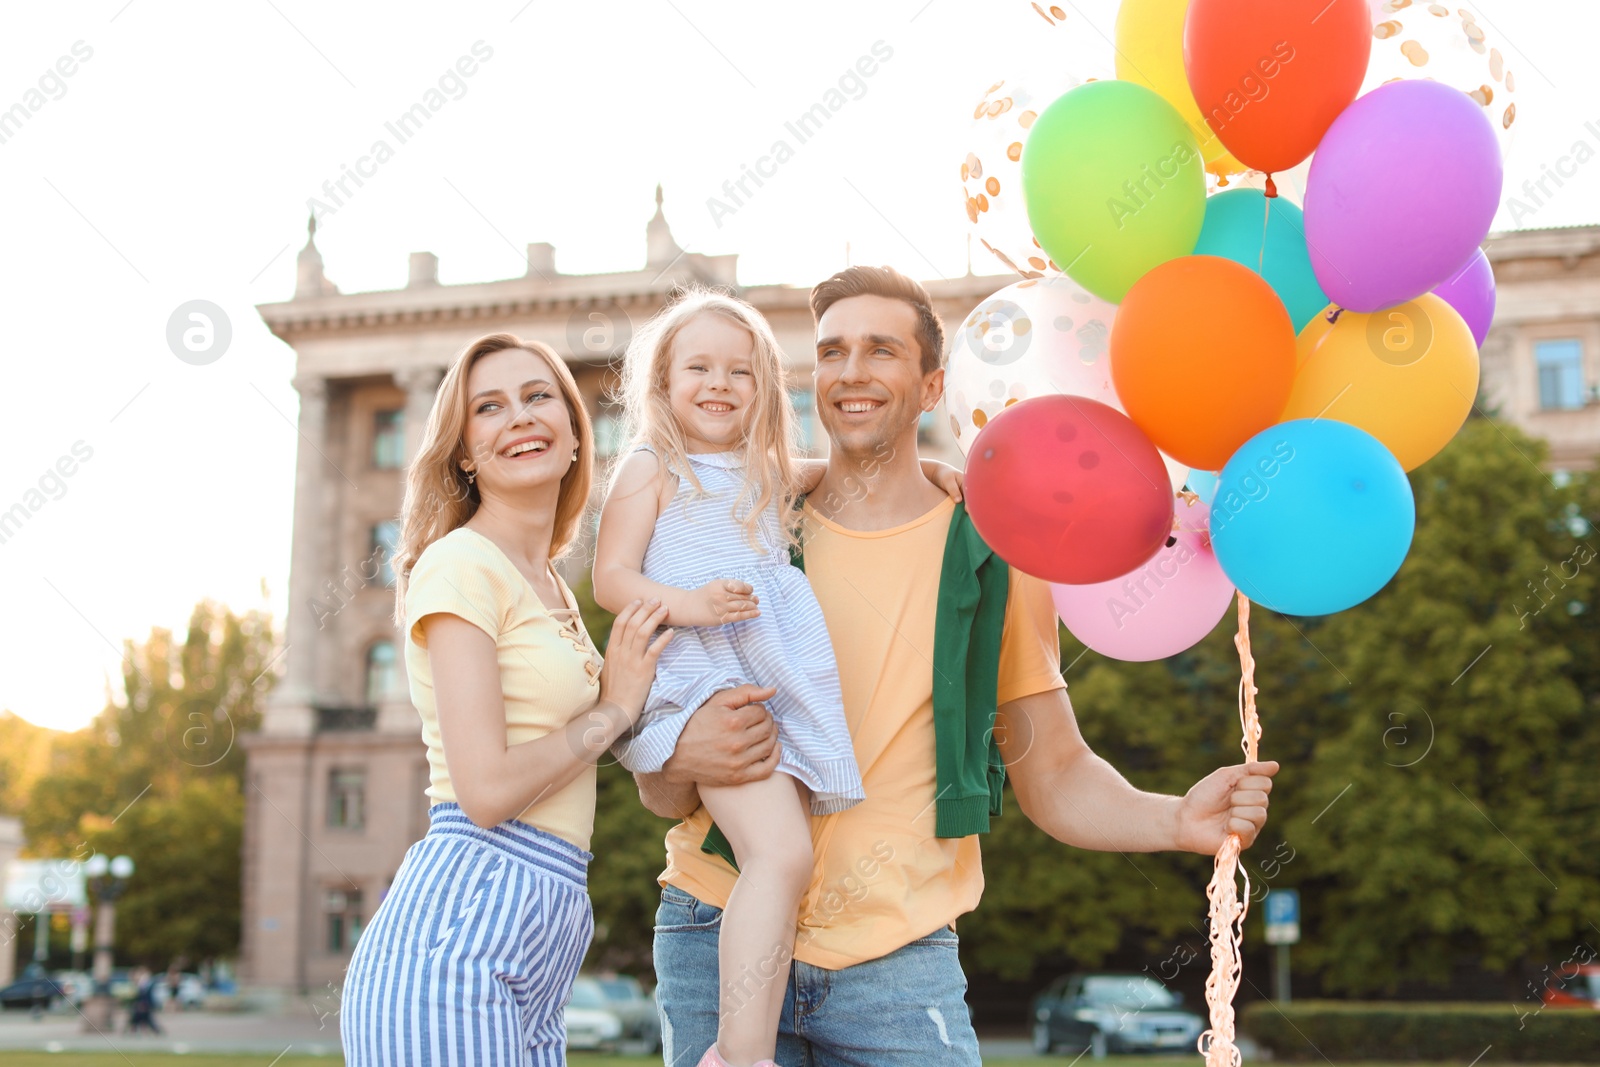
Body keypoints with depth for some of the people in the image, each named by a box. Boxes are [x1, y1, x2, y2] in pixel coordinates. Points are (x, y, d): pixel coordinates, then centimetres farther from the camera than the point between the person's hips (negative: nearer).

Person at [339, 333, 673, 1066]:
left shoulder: (551, 587, 19)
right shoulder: (461, 562, -7)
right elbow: (487, 789, -16)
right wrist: (614, 708, -3)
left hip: (541, 940, 9)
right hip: (461, 933, -9)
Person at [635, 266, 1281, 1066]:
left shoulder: (989, 559, 3)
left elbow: (1052, 773, 5)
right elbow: (657, 791, 8)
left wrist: (1175, 821, -13)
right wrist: (687, 761, -15)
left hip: (897, 961, -1)